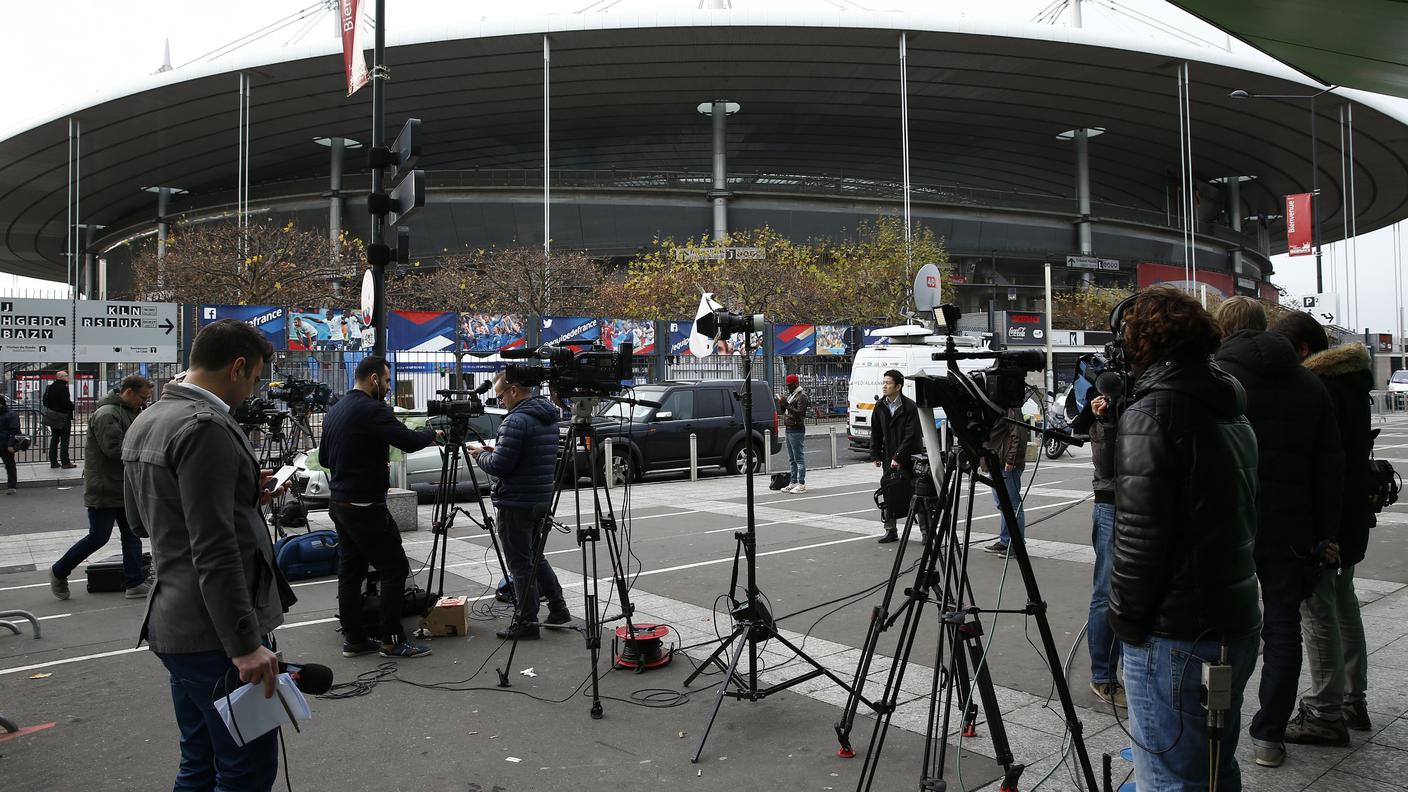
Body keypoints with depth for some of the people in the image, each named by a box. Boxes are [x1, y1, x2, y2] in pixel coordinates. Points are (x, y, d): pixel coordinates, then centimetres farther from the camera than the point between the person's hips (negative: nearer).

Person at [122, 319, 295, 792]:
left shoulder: (144, 423, 11)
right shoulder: (206, 427, -19)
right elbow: (213, 550, -24)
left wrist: (243, 495, 17)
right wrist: (245, 644, -23)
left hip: (173, 626, 10)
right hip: (217, 633, -10)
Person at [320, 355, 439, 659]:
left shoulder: (334, 411, 13)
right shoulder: (372, 410, -17)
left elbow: (324, 457, 21)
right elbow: (409, 441, -24)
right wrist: (432, 433, -6)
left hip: (339, 503, 9)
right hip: (366, 506, -9)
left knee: (350, 571, 11)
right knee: (394, 569, -3)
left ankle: (354, 639, 16)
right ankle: (392, 640, 0)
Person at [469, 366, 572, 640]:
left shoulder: (516, 420, -19)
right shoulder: (548, 418, 10)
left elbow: (499, 466, -21)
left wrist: (480, 455, -2)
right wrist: (496, 450, 15)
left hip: (516, 503, -9)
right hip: (542, 501, 9)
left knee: (520, 563, 1)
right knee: (535, 556, 22)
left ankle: (526, 623, 8)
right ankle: (558, 608, 23)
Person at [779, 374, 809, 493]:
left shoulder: (802, 396, -11)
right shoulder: (789, 395, 17)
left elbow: (800, 413, -21)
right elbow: (782, 411, 20)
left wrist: (787, 405, -23)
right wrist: (781, 403, 1)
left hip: (797, 430, -9)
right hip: (789, 430, 9)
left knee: (799, 458, -8)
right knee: (792, 459, 12)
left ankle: (802, 484, -6)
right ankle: (793, 483, 18)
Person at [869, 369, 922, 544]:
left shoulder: (910, 406, -12)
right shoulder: (880, 406, 5)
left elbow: (912, 436, -16)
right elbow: (875, 433, 13)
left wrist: (898, 457, -19)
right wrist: (875, 455, 8)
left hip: (909, 457, -5)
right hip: (889, 458, 5)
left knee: (915, 493, -1)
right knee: (888, 491, 4)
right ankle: (890, 530, 13)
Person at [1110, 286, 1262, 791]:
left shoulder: (1150, 413, -17)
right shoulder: (1232, 412, 9)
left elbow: (1140, 538, -20)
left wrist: (1126, 620, -9)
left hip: (1175, 640, -9)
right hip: (1236, 628, 9)